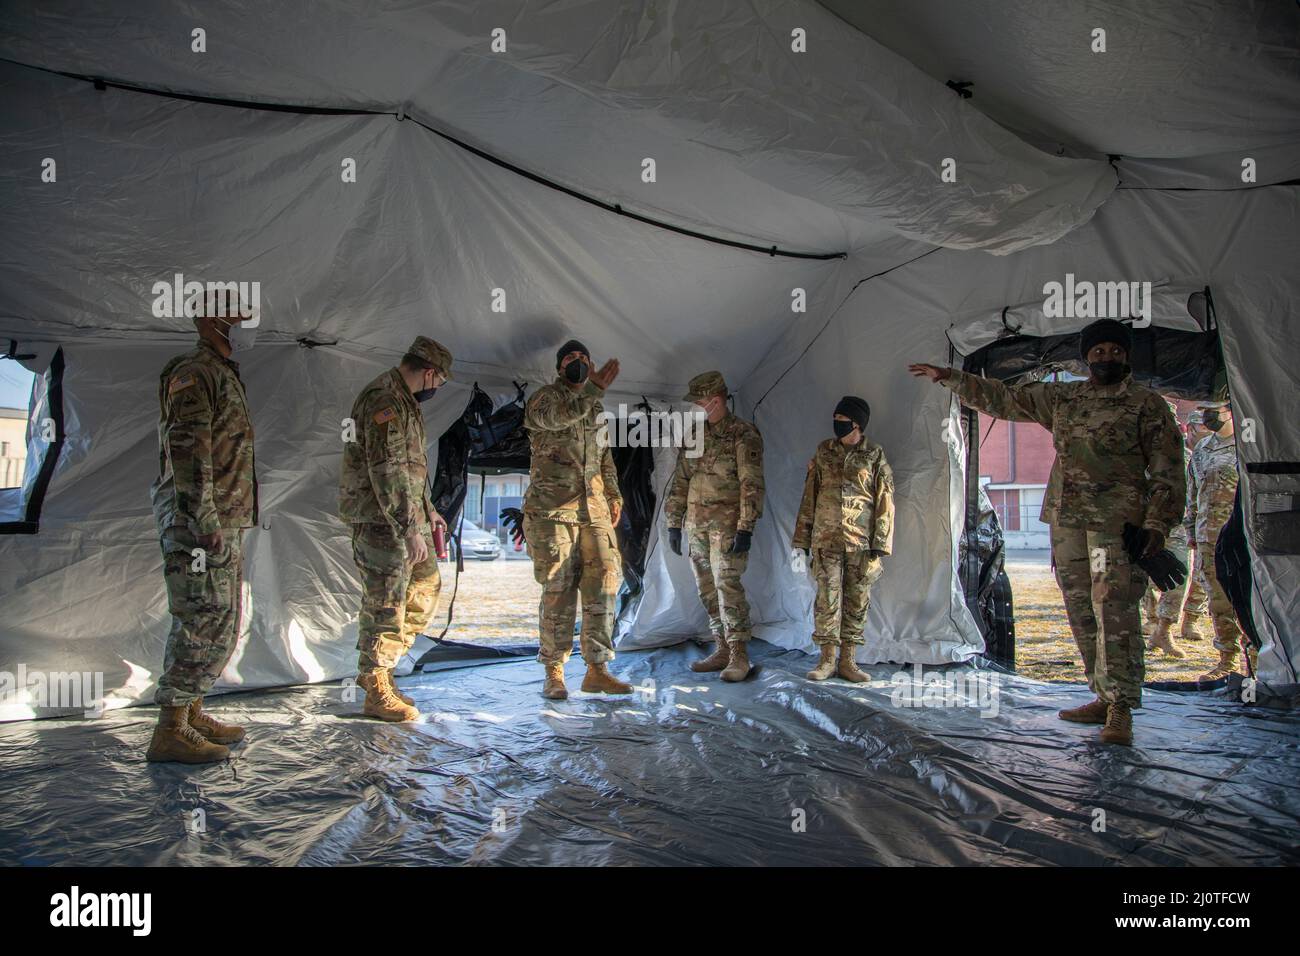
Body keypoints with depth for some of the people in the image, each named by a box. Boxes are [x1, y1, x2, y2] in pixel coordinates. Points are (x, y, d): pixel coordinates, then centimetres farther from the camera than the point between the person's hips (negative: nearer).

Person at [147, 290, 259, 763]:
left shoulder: (222, 374, 21)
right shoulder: (193, 373, -10)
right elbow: (187, 449, -19)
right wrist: (205, 519, -23)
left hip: (226, 524, 11)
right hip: (197, 523, -11)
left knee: (221, 622, 14)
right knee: (205, 623, -10)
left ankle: (192, 715, 23)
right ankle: (170, 732, -5)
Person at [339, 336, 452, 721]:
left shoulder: (404, 400, 16)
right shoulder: (384, 400, -18)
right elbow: (386, 471, -25)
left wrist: (427, 511, 27)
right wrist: (410, 528, -26)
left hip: (406, 514, 11)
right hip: (381, 519, -11)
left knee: (426, 583, 16)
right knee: (386, 603, -3)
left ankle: (378, 669, 23)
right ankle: (377, 692, 8)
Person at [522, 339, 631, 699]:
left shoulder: (594, 406, 21)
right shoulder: (543, 398, 2)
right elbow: (558, 415, -22)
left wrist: (613, 495, 16)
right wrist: (594, 388, -27)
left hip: (593, 507, 6)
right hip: (552, 508, -5)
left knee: (603, 582, -2)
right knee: (558, 591, -4)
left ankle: (597, 670, 5)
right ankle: (554, 673, 6)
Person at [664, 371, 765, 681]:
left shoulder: (743, 435, -6)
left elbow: (751, 484, -12)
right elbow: (680, 481, 16)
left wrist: (746, 527, -18)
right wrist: (673, 523, 12)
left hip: (727, 525, -7)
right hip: (695, 524, 7)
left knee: (727, 586, -10)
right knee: (707, 589, 9)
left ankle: (739, 655, -3)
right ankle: (722, 649, 18)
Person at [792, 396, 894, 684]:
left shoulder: (875, 456, 2)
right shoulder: (823, 452, 8)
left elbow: (885, 503, 1)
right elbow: (809, 497, 11)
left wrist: (880, 544, -7)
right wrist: (802, 539, 7)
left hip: (861, 541, -1)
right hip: (826, 539, 1)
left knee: (857, 600, 4)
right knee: (827, 598, -1)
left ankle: (848, 660, 14)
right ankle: (826, 659, 7)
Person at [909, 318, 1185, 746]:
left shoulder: (1146, 404, 3)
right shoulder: (1061, 397, 16)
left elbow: (1166, 470, 0)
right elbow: (1003, 399, 22)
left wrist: (1157, 523, -9)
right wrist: (949, 378, 20)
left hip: (1117, 522, -5)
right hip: (1066, 518, 5)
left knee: (1114, 608, -13)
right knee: (1081, 610, 7)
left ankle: (1121, 709, -11)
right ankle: (1104, 698, 16)